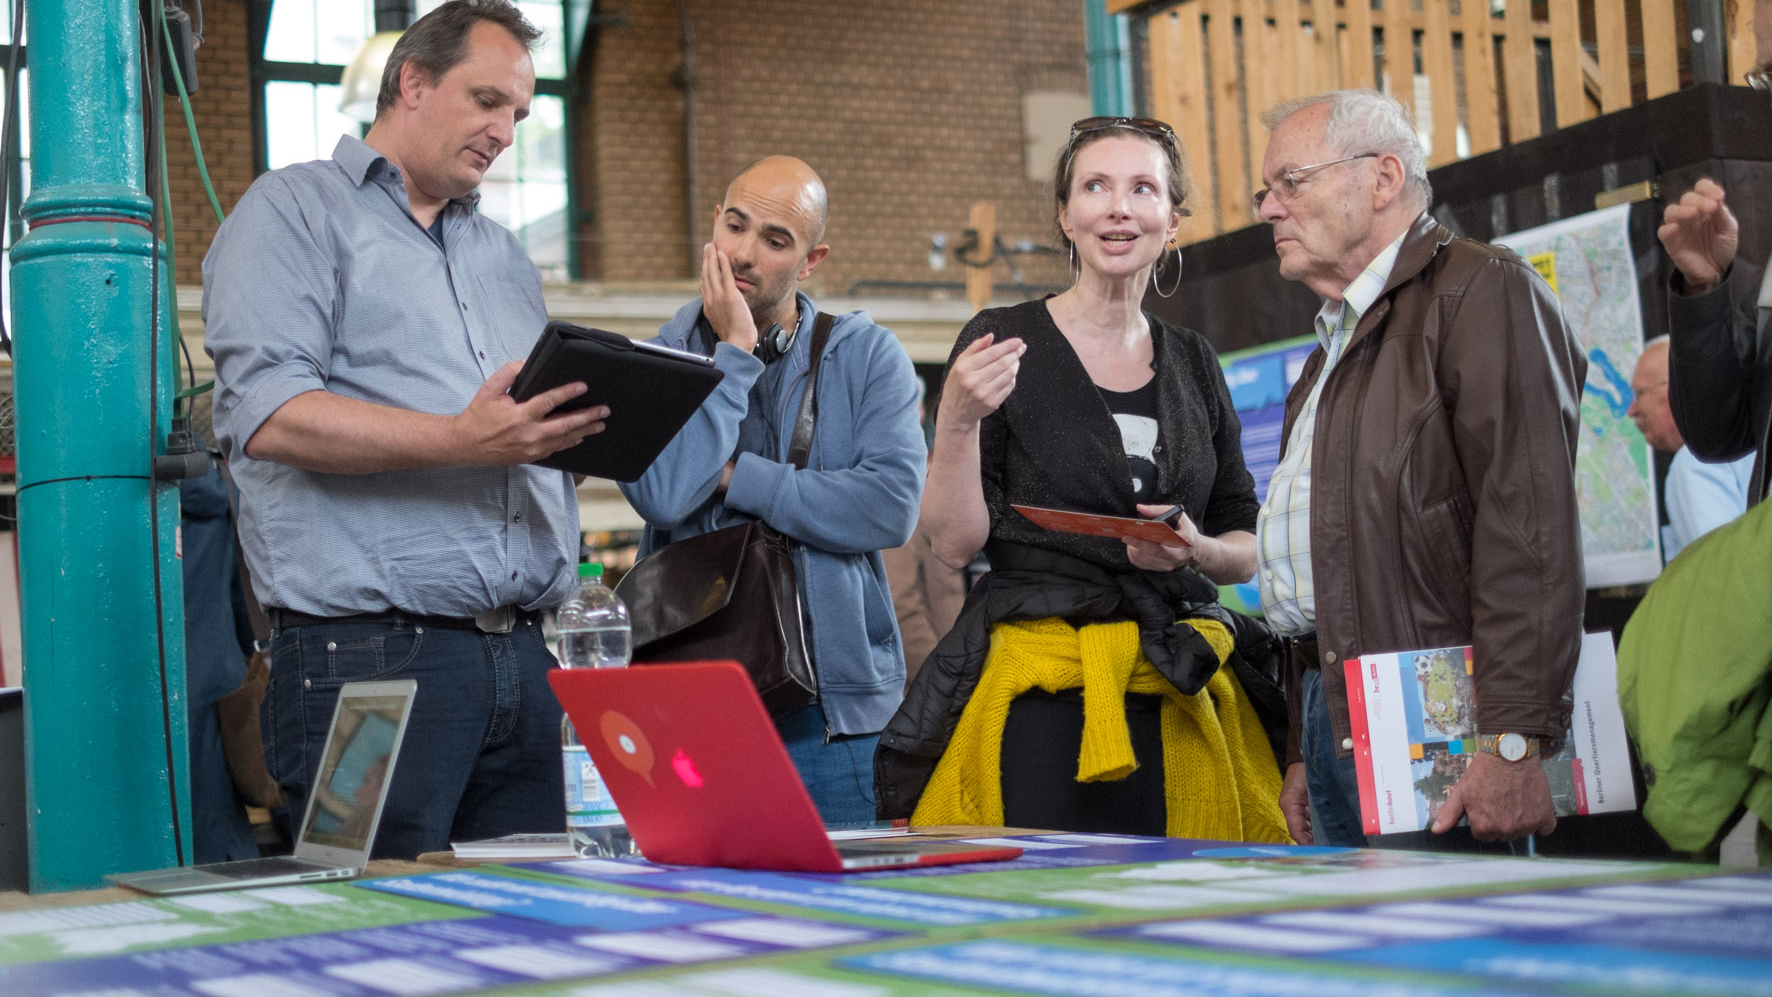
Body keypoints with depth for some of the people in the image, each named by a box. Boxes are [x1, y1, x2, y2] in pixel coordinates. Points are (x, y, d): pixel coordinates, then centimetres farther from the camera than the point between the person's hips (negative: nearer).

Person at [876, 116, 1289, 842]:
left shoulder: (1193, 364, 13)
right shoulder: (1004, 342, 0)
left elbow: (1247, 550, 17)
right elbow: (954, 542, -4)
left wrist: (1195, 551, -5)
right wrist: (958, 421, -19)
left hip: (1180, 696, 4)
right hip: (1039, 703, -4)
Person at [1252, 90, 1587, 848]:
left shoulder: (1482, 293, -5)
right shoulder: (1336, 345, 25)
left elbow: (1529, 532, -17)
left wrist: (1512, 741, -24)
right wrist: (1302, 754, 22)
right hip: (1334, 720, 9)